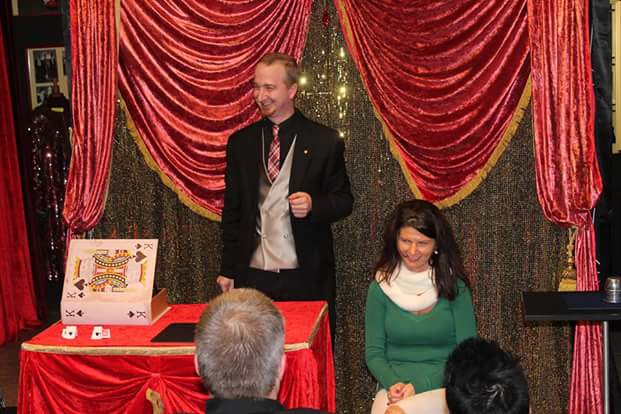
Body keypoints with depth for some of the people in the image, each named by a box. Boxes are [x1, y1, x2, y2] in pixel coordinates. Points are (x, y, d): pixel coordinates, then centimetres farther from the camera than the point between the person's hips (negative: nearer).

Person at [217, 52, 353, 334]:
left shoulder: (325, 142, -1)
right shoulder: (240, 142, 8)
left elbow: (344, 200, 5)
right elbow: (232, 210, 11)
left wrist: (313, 205, -17)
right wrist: (227, 269, 9)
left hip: (305, 278, -2)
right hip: (252, 275, 2)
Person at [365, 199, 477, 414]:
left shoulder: (453, 286, -2)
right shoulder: (381, 287, 2)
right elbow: (374, 352, 5)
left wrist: (420, 386, -13)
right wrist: (393, 384, -14)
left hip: (443, 389, -2)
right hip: (393, 390, 2)